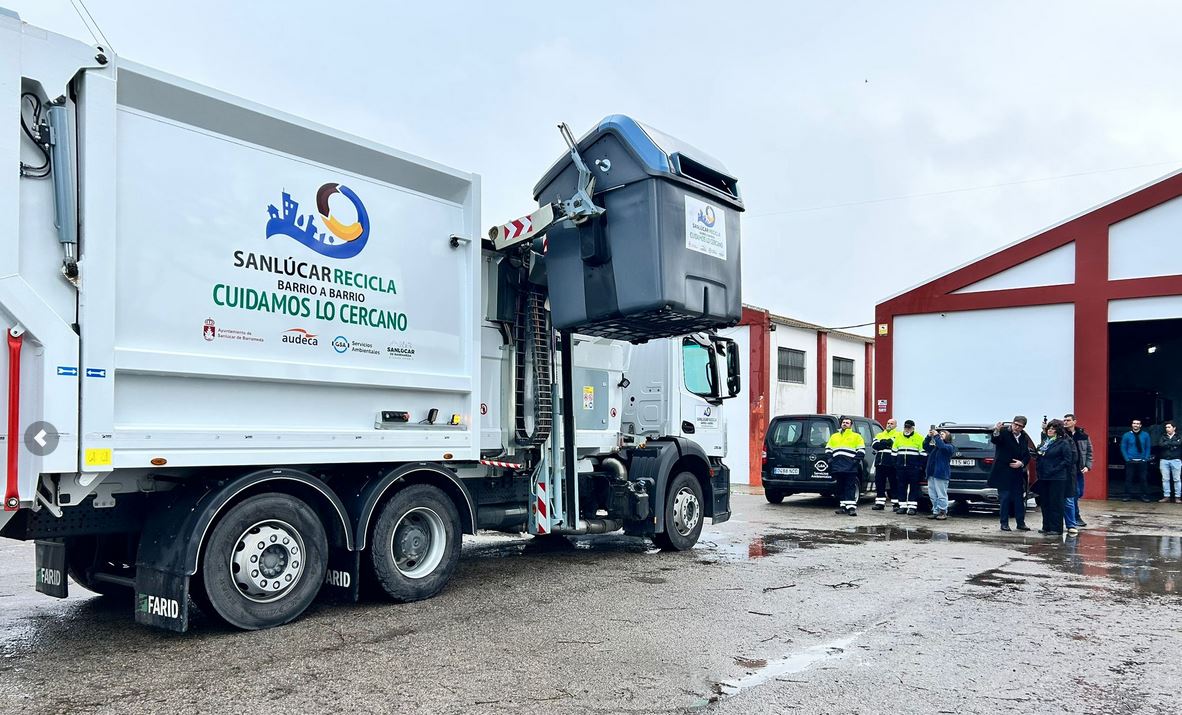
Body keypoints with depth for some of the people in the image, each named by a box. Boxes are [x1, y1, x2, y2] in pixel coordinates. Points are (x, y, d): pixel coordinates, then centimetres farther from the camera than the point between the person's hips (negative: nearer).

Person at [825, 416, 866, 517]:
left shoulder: (856, 436, 9)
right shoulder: (834, 436, 22)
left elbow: (861, 450, 2)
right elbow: (828, 449, 22)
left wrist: (856, 460, -10)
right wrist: (829, 458, 6)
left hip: (850, 467, -4)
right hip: (837, 466, 4)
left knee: (850, 487, -9)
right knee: (840, 487, 7)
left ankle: (851, 507, -14)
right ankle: (843, 506, 13)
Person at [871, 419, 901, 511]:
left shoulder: (899, 435, 6)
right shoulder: (880, 435, 20)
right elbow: (874, 444, 2)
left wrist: (883, 443, -11)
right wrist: (887, 443, -11)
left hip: (891, 464, -5)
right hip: (880, 462, 5)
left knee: (894, 484, -3)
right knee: (879, 483, 6)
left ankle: (897, 503, 2)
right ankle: (880, 503, 13)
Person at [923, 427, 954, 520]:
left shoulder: (949, 447, -2)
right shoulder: (934, 447, 21)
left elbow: (942, 446, -21)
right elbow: (925, 446, 17)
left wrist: (936, 436, -16)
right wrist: (929, 436, 5)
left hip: (941, 475, -8)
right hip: (931, 474, 8)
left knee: (941, 495, -6)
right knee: (932, 495, 9)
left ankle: (943, 512, 0)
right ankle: (935, 512, 14)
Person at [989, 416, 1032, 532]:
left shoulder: (1024, 438, 9)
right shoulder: (1004, 432, -7)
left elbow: (1027, 455, 12)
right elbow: (994, 440, -25)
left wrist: (1022, 463, -7)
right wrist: (996, 432, -45)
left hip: (1018, 473, 5)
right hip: (1004, 473, -5)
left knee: (1019, 498, 8)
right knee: (1005, 498, -1)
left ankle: (1021, 523, 16)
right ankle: (1004, 523, 6)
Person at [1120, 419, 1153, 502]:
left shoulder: (1145, 435, 5)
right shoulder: (1127, 435, 2)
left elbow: (1148, 448, 8)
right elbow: (1123, 448, 3)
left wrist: (1146, 459, -3)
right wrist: (1127, 459, -6)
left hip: (1142, 461, 1)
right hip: (1130, 462, -1)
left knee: (1143, 479, 2)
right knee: (1129, 479, -2)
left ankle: (1144, 496, 10)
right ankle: (1127, 495, 4)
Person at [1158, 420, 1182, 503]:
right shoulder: (1163, 437, 14)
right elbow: (1160, 445, -4)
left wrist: (1167, 443, -6)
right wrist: (1173, 445, -8)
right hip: (1164, 460, 2)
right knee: (1165, 479, 1)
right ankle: (1166, 496, 5)